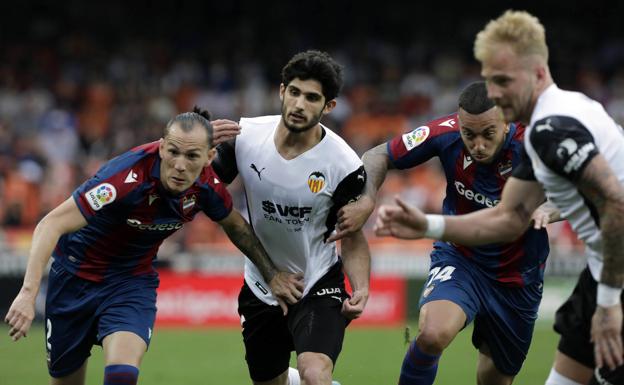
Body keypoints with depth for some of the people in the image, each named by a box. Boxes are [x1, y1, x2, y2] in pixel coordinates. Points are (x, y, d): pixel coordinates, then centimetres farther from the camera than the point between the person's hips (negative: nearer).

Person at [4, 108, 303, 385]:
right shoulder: (129, 176, -34)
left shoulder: (206, 186, -16)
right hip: (77, 271, -3)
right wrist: (28, 292, -47)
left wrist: (270, 274, 8)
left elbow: (234, 224, 9)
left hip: (134, 279, 3)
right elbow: (51, 225, -37)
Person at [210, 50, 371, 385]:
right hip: (261, 289, 4)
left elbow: (352, 238, -6)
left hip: (318, 285, -4)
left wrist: (360, 289, -23)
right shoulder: (245, 135, -14)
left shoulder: (344, 165, -19)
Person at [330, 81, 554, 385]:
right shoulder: (446, 133, -20)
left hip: (517, 278, 1)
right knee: (433, 334, -31)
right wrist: (365, 201, -27)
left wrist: (546, 209, -55)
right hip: (458, 256, -1)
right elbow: (378, 157, -7)